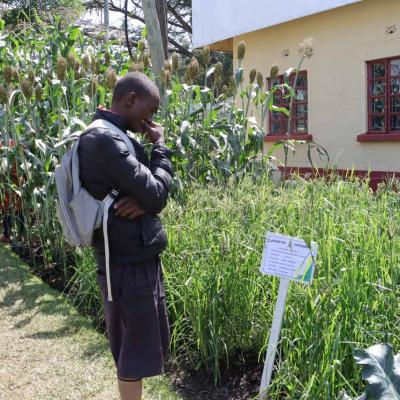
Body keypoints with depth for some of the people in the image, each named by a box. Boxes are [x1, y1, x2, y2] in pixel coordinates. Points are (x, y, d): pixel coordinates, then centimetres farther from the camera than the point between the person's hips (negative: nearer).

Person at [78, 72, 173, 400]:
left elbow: (148, 192, 12)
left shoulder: (114, 138, 13)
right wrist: (160, 146, -7)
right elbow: (156, 195, -21)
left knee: (150, 342, 21)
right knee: (134, 348, 4)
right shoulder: (105, 140, -19)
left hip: (139, 257, 10)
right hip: (128, 263, -10)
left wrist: (143, 200, -12)